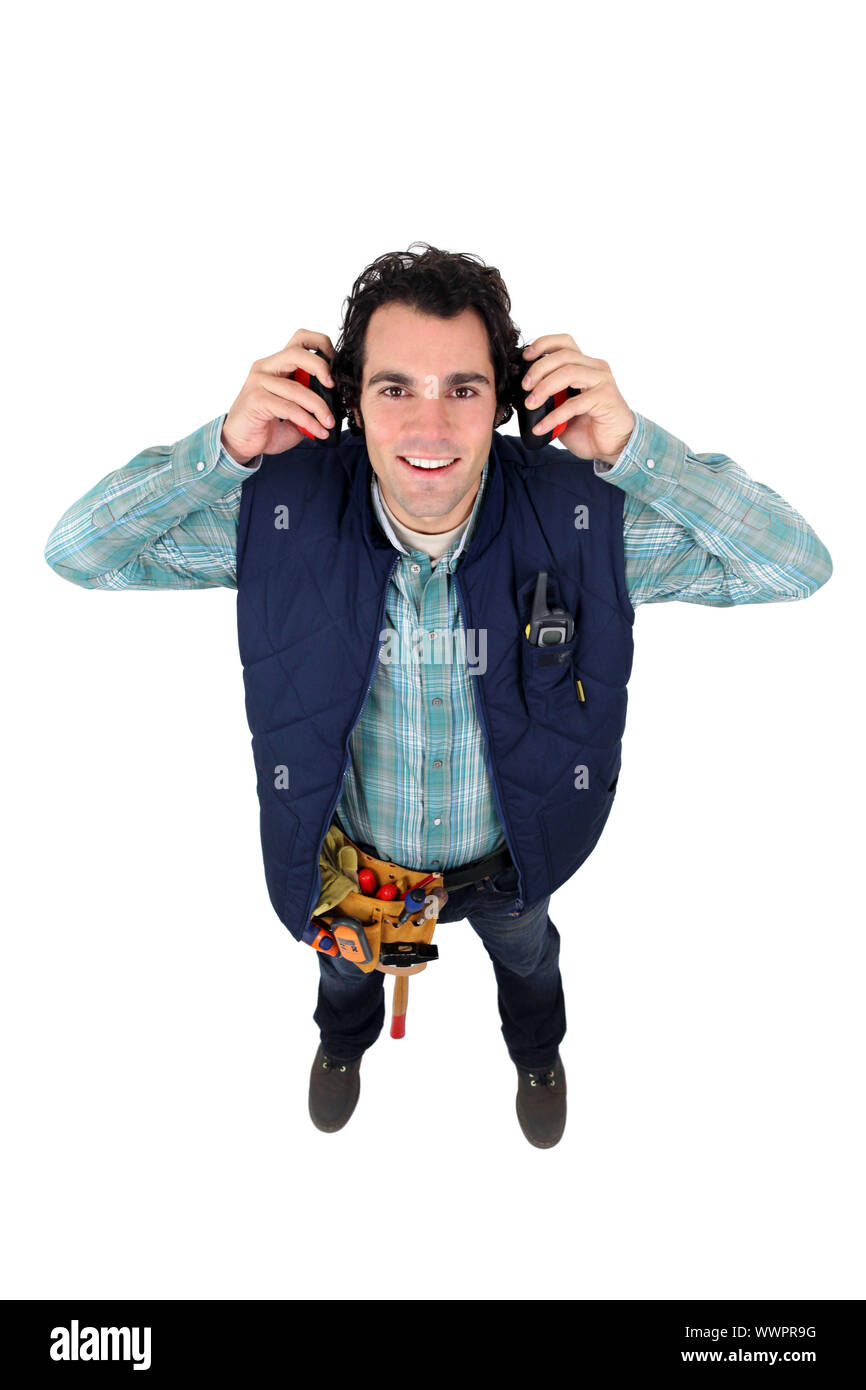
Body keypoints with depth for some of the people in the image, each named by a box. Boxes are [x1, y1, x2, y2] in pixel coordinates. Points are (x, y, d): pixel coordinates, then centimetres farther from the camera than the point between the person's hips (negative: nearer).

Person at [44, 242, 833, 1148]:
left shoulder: (578, 516, -31)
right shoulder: (286, 511, -29)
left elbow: (799, 567, -30)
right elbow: (78, 552, -24)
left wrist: (631, 447, -42)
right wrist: (226, 449, -39)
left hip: (507, 855, 0)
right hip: (351, 852, 1)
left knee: (527, 960, 35)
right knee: (346, 965, 35)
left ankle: (537, 1053, 75)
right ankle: (344, 1041, 75)